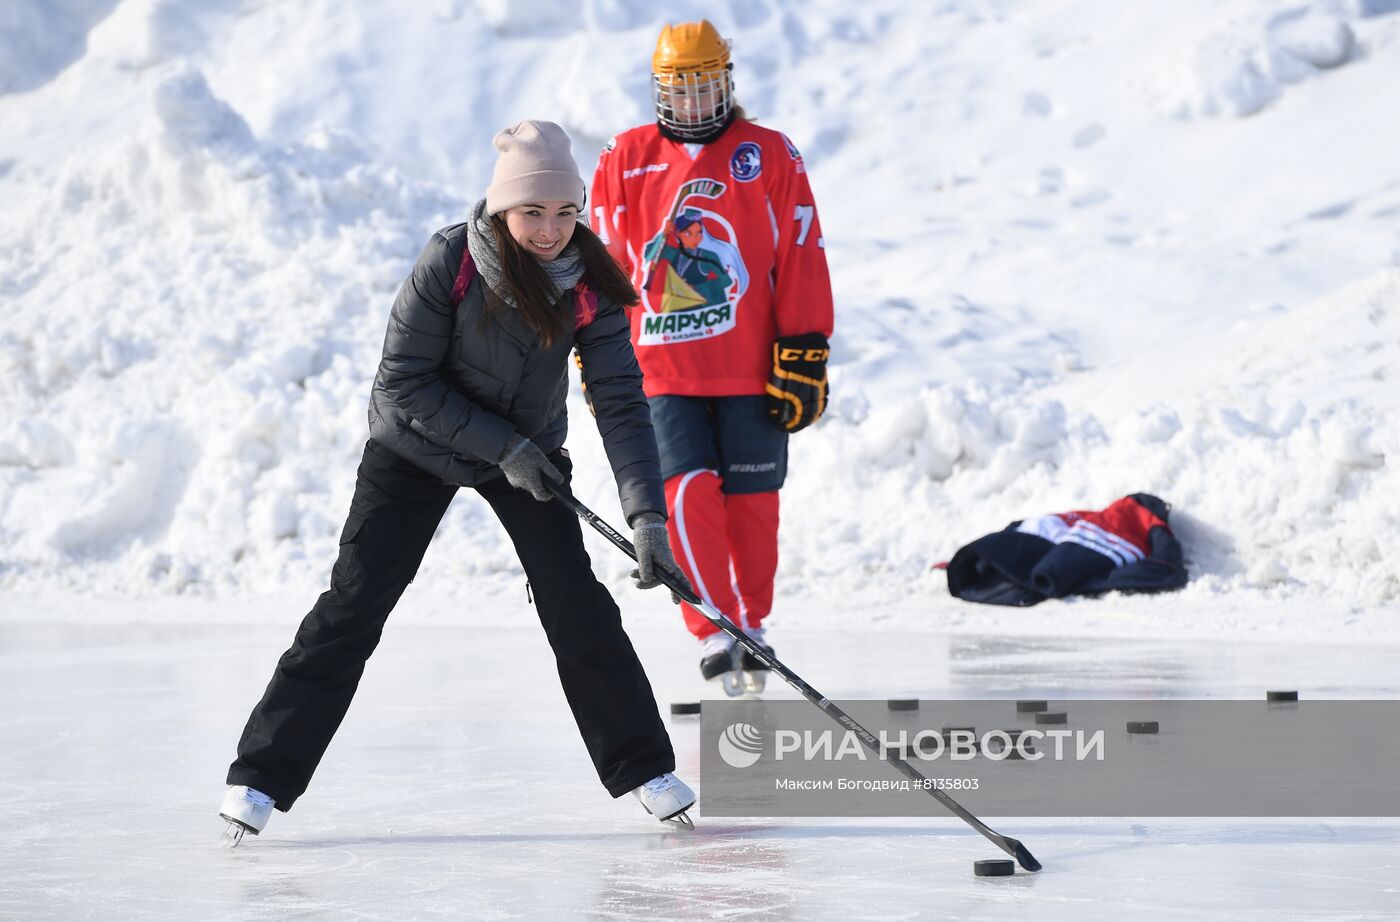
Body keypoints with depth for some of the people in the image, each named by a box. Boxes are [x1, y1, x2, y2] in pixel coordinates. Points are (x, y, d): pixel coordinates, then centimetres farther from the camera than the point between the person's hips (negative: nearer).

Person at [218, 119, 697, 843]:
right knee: (353, 606, -7)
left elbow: (621, 403, -21)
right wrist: (504, 445, -23)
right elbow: (404, 382, -21)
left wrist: (647, 518, -31)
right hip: (418, 446, -2)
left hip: (529, 449, 2)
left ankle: (644, 769, 9)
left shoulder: (589, 282, -19)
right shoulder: (451, 260, -26)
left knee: (577, 604, -5)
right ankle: (260, 776, -1)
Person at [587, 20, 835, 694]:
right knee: (689, 492, -14)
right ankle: (712, 631, -8)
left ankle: (751, 624, 25)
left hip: (752, 372, 0)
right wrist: (594, 355, 10)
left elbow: (802, 264, 0)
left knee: (751, 501, 6)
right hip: (661, 369, 0)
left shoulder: (771, 156, 2)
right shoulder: (624, 161, 7)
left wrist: (804, 360, -4)